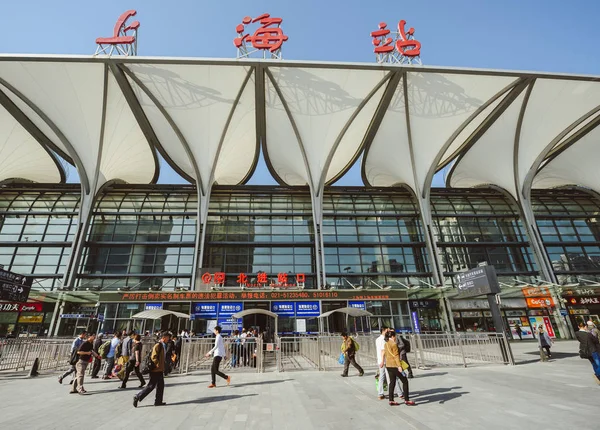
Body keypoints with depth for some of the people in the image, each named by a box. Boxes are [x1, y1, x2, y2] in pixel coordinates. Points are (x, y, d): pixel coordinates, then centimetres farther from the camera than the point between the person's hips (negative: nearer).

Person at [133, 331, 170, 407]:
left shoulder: (162, 346, 12)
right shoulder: (158, 345, -18)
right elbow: (153, 357, -23)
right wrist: (158, 365, -23)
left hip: (160, 370, 10)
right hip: (156, 370, -10)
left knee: (160, 385, 13)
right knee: (151, 386, -1)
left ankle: (158, 401, 21)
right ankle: (137, 397, 11)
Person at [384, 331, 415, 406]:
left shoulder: (386, 344, 10)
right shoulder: (394, 344, -15)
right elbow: (396, 356, -20)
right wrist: (399, 366, -22)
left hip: (388, 365, 8)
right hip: (395, 365, -8)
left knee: (392, 382, 12)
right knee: (405, 381, 5)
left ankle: (391, 400, 13)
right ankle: (406, 400, 7)